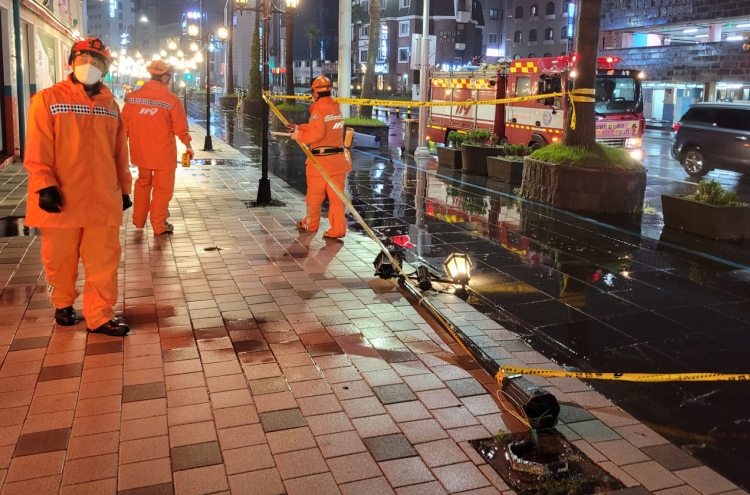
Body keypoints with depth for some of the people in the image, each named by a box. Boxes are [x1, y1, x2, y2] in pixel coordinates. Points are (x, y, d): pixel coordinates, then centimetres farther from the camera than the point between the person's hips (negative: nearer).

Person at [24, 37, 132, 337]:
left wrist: (124, 187, 14)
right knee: (60, 259, 12)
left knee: (104, 261, 2)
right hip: (62, 199, -3)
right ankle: (63, 304, 34)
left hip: (102, 198, 3)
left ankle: (99, 317, 11)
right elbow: (37, 149, -8)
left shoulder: (111, 105, 11)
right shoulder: (48, 99, -2)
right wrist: (45, 186, -16)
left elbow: (119, 152, 14)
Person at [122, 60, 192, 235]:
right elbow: (180, 128, -7)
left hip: (140, 151, 4)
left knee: (143, 183, 23)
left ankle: (138, 220, 30)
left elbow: (124, 125, 2)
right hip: (163, 153, -4)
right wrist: (188, 146, 9)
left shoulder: (133, 97, -2)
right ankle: (159, 225, 14)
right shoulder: (172, 99, -12)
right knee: (163, 188, 8)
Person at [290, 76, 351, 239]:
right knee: (336, 197, 5)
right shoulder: (336, 107, 11)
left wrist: (299, 136, -8)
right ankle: (337, 230, 3)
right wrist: (299, 127, 21)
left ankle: (311, 224, 28)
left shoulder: (319, 109, -13)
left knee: (314, 196, 12)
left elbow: (317, 133, -22)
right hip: (338, 158, 6)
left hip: (321, 161, -6)